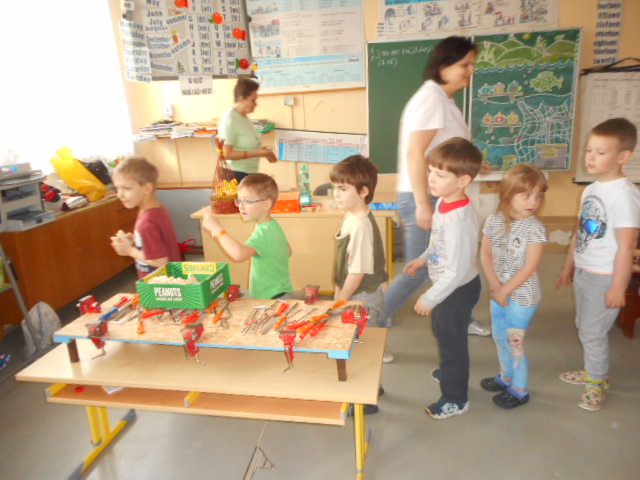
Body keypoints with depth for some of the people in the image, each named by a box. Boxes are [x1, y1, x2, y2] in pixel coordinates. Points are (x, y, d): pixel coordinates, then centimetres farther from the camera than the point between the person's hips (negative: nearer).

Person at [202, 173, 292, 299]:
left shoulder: (264, 232, -20)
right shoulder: (274, 226, 11)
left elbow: (239, 254, -37)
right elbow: (288, 251, 26)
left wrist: (216, 228, -30)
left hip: (271, 298, -10)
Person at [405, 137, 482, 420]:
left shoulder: (459, 220, -34)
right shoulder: (443, 202, -6)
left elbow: (456, 272, -31)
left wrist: (429, 299, -24)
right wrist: (423, 259, 16)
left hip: (458, 289, -9)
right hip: (447, 283, 9)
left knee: (452, 340, 10)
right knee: (441, 330, 29)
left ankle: (456, 400, 33)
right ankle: (450, 372, 57)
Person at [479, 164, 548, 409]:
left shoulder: (535, 228, -17)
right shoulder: (494, 221, -4)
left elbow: (529, 268, -18)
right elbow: (485, 254, -2)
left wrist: (505, 290, -15)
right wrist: (496, 286, -11)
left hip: (522, 295, -6)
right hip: (499, 291, 6)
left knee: (514, 342, 4)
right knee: (499, 336, 20)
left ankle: (519, 390, 23)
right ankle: (506, 377, 42)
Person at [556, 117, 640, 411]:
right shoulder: (590, 190, 5)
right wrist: (568, 268, 17)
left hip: (605, 277, -8)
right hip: (583, 272, 8)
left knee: (592, 331, 3)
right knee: (584, 326, 20)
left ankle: (596, 383, 25)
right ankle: (593, 371, 40)